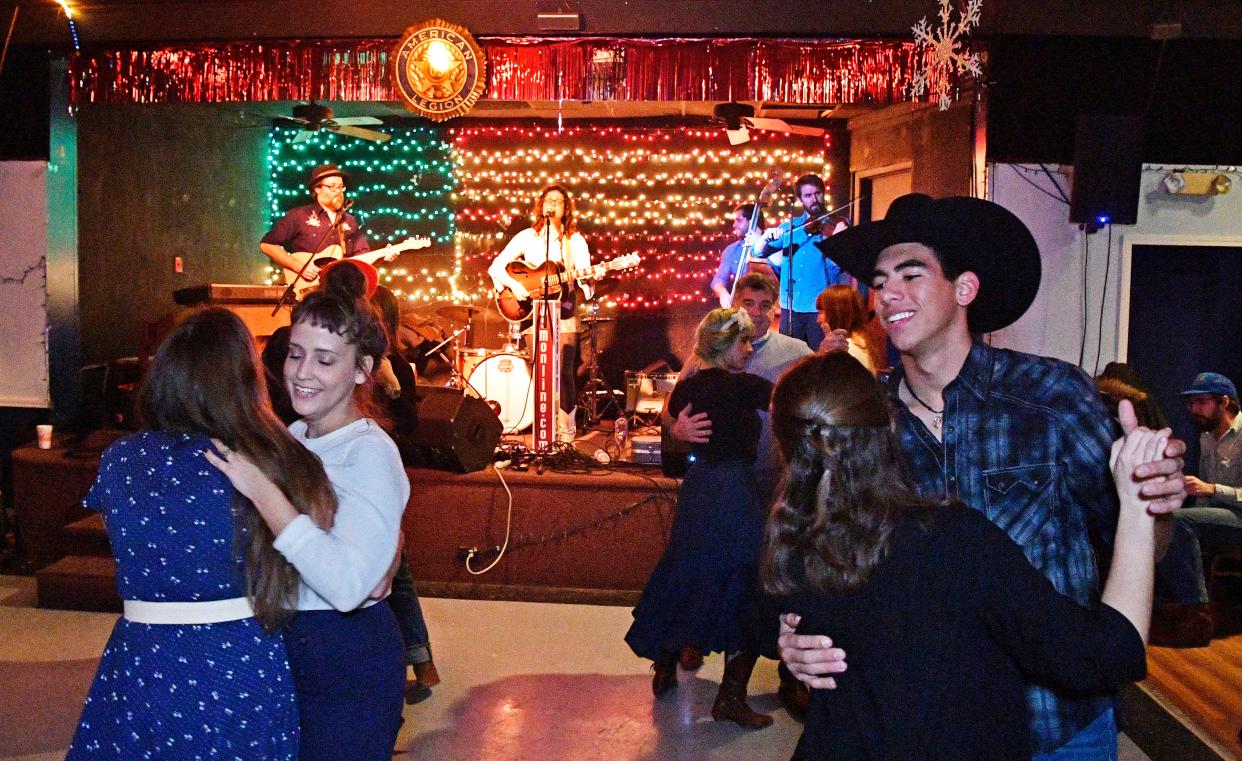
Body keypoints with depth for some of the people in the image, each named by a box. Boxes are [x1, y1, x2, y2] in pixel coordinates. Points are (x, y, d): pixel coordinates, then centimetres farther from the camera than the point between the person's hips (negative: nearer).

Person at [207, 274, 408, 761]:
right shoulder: (292, 438, 4)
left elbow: (349, 585, -33)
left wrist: (263, 491, -33)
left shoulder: (370, 452, -19)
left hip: (347, 663, -8)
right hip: (280, 645, 8)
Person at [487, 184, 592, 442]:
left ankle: (566, 433, 1)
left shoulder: (575, 241, 6)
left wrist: (589, 278, -27)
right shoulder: (527, 237, 7)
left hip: (564, 315, -1)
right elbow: (496, 266, 2)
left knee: (563, 373, -9)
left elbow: (584, 277, -4)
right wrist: (513, 284, -15)